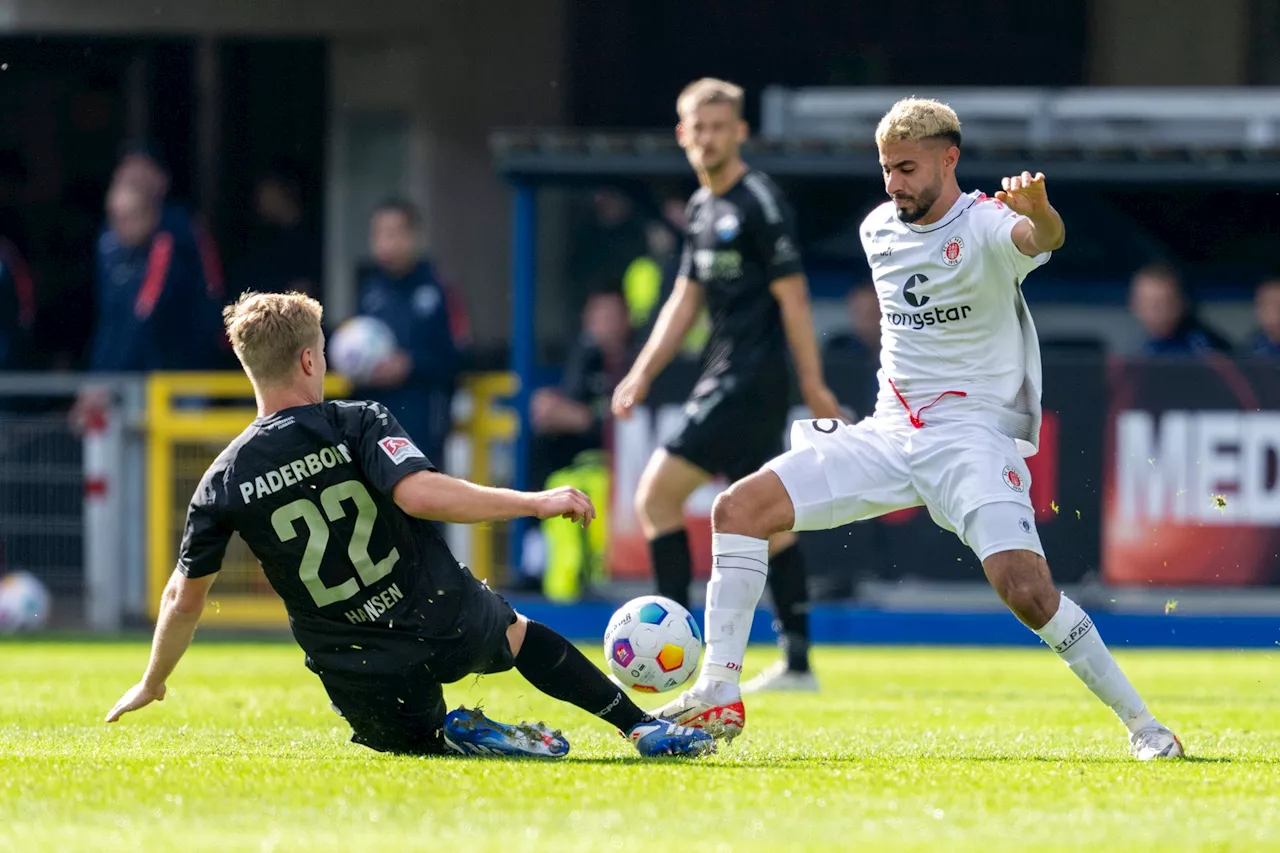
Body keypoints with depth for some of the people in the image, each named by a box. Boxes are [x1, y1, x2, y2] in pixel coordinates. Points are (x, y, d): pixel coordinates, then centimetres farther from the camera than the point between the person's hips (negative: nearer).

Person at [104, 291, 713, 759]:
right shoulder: (357, 424, -10)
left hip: (362, 678, 1)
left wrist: (152, 684, 21)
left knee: (411, 737, 32)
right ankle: (642, 728, 26)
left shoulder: (224, 483, -2)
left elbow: (184, 599, 5)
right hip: (447, 622, -1)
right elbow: (419, 494, -27)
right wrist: (536, 502, -22)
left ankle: (455, 737, -4)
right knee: (518, 631, 33)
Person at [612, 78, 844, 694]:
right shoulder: (702, 209, 15)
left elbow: (793, 296, -13)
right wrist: (643, 373, 13)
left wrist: (812, 383, -14)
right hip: (725, 381, 9)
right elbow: (686, 300, 21)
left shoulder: (759, 204, -12)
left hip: (749, 382, -9)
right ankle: (797, 662, 13)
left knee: (657, 495, -11)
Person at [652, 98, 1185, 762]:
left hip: (974, 434, -7)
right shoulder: (878, 230, 9)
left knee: (1026, 590, -25)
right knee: (738, 508, -7)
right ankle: (719, 697, -3)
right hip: (890, 432, 7)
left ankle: (1140, 724, -8)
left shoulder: (984, 227, -14)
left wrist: (1039, 214, -61)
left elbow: (1041, 239, -39)